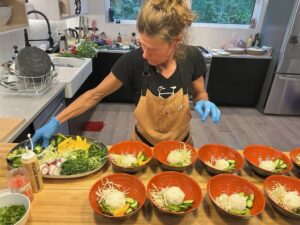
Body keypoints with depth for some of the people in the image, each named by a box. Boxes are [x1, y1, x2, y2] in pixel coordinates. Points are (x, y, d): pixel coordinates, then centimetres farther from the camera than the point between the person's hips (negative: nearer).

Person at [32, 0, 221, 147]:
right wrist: (56, 122, -15)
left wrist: (203, 103, -24)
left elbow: (200, 93, -1)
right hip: (143, 146, -1)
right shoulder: (133, 61, -24)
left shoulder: (192, 58, -20)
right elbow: (95, 95, -13)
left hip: (180, 146, 1)